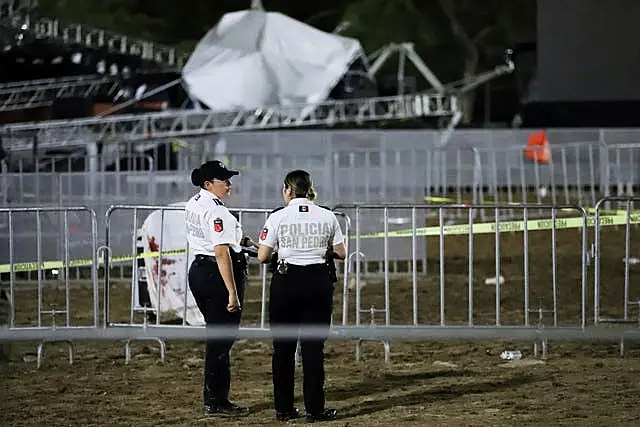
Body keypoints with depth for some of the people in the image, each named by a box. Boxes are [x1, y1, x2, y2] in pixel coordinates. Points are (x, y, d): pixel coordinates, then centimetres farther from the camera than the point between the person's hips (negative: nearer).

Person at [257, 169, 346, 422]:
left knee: (283, 347, 8)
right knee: (313, 347, 3)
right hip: (318, 281, 1)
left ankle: (284, 409, 10)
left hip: (286, 281, -1)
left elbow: (263, 256, -3)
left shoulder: (278, 218, -5)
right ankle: (315, 409, 2)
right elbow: (341, 254, 8)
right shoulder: (327, 217, 1)